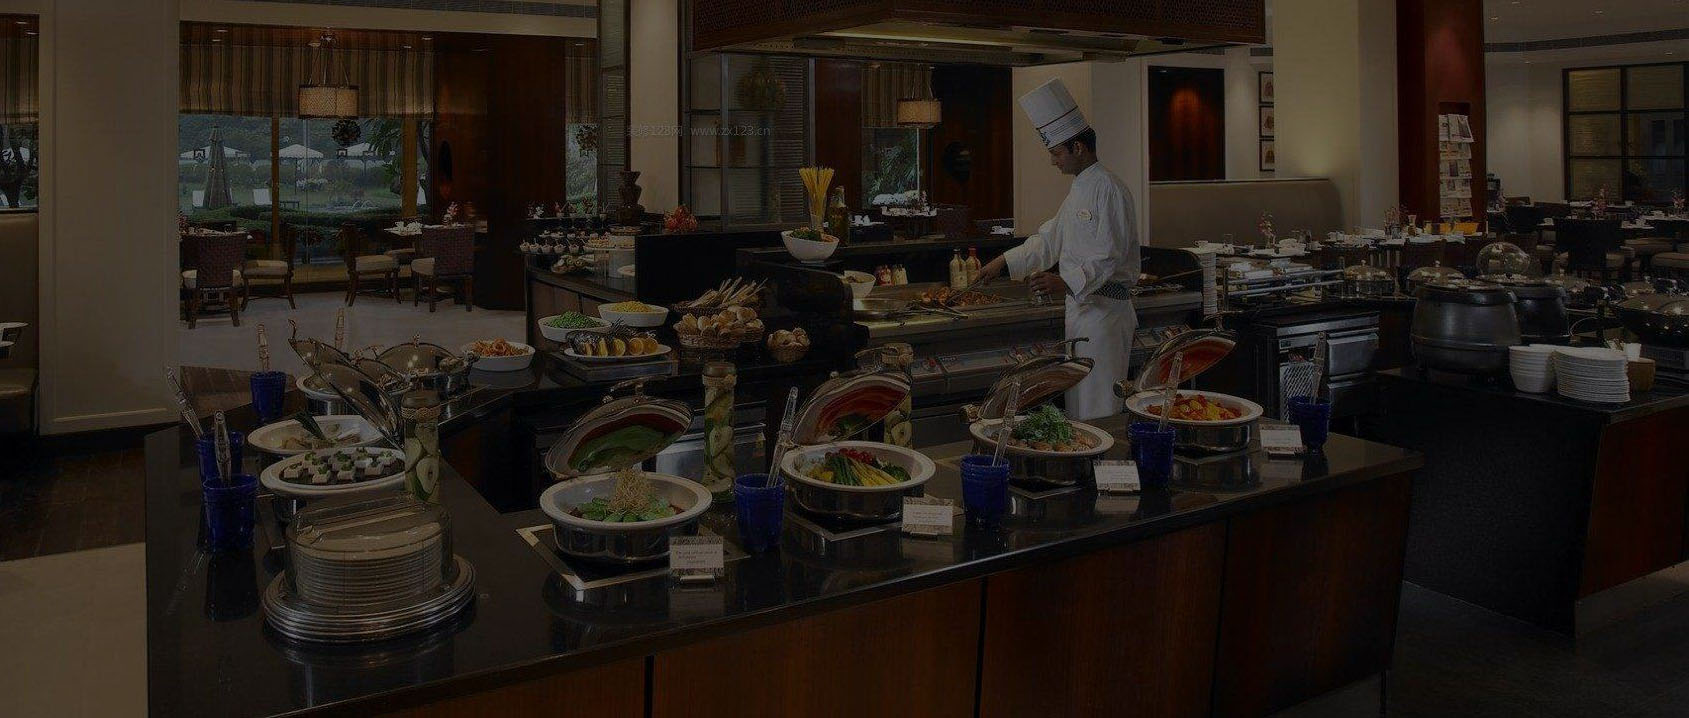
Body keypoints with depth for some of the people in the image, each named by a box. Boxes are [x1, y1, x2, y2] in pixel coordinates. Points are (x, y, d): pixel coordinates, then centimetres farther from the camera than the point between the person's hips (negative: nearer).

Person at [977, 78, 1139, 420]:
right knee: (1078, 404, 14)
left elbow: (1110, 256, -23)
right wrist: (1004, 261, 21)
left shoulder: (1108, 189, -16)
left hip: (1103, 310, -10)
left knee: (1099, 411, -5)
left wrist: (1067, 283, -34)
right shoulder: (1080, 189, 17)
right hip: (1080, 305, 10)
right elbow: (1051, 238, 24)